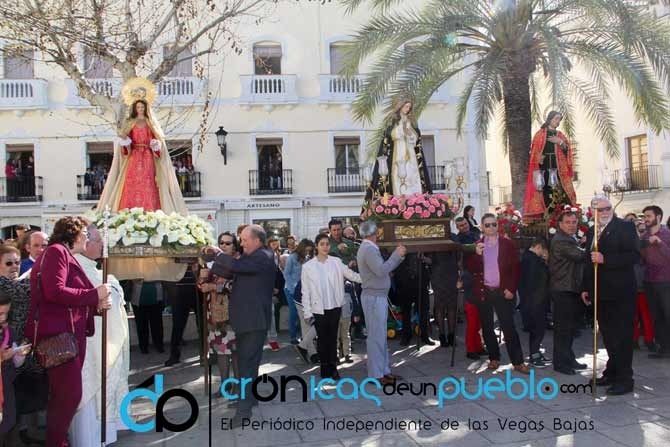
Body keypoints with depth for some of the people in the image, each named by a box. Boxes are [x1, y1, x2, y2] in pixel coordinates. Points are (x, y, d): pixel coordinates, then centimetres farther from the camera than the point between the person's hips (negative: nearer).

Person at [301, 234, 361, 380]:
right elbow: (306, 291, 0)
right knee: (322, 338, 7)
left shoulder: (336, 262, 1)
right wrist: (307, 312, -3)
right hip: (319, 308, -1)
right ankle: (324, 368, 20)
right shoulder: (308, 266, -1)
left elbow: (351, 275, -1)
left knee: (333, 337, 8)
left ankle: (333, 368, 19)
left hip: (335, 306, 1)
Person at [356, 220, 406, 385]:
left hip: (378, 297, 10)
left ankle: (384, 370, 22)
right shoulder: (369, 249, -16)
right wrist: (396, 254, -16)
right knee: (376, 336, -4)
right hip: (374, 297, -10)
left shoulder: (369, 248, 17)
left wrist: (399, 255, 10)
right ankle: (376, 374, 2)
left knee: (380, 336, 14)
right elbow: (381, 270, -25)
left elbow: (384, 268, 17)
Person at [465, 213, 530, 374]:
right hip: (483, 292, 2)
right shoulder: (476, 245, 6)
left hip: (503, 292, -2)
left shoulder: (507, 244, 2)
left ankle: (518, 361, 4)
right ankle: (494, 358, 22)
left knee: (509, 327, -3)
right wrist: (477, 254, -18)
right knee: (487, 327, 9)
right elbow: (470, 268, -1)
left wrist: (511, 289, -8)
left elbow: (515, 268, 1)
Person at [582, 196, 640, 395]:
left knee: (622, 336, 0)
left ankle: (624, 379, 9)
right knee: (608, 335, 14)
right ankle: (611, 373, 25)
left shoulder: (625, 227, -6)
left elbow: (634, 255, -17)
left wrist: (605, 259, -24)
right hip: (601, 293, 6)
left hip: (620, 293, -6)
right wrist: (586, 288, 15)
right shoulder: (591, 231, 13)